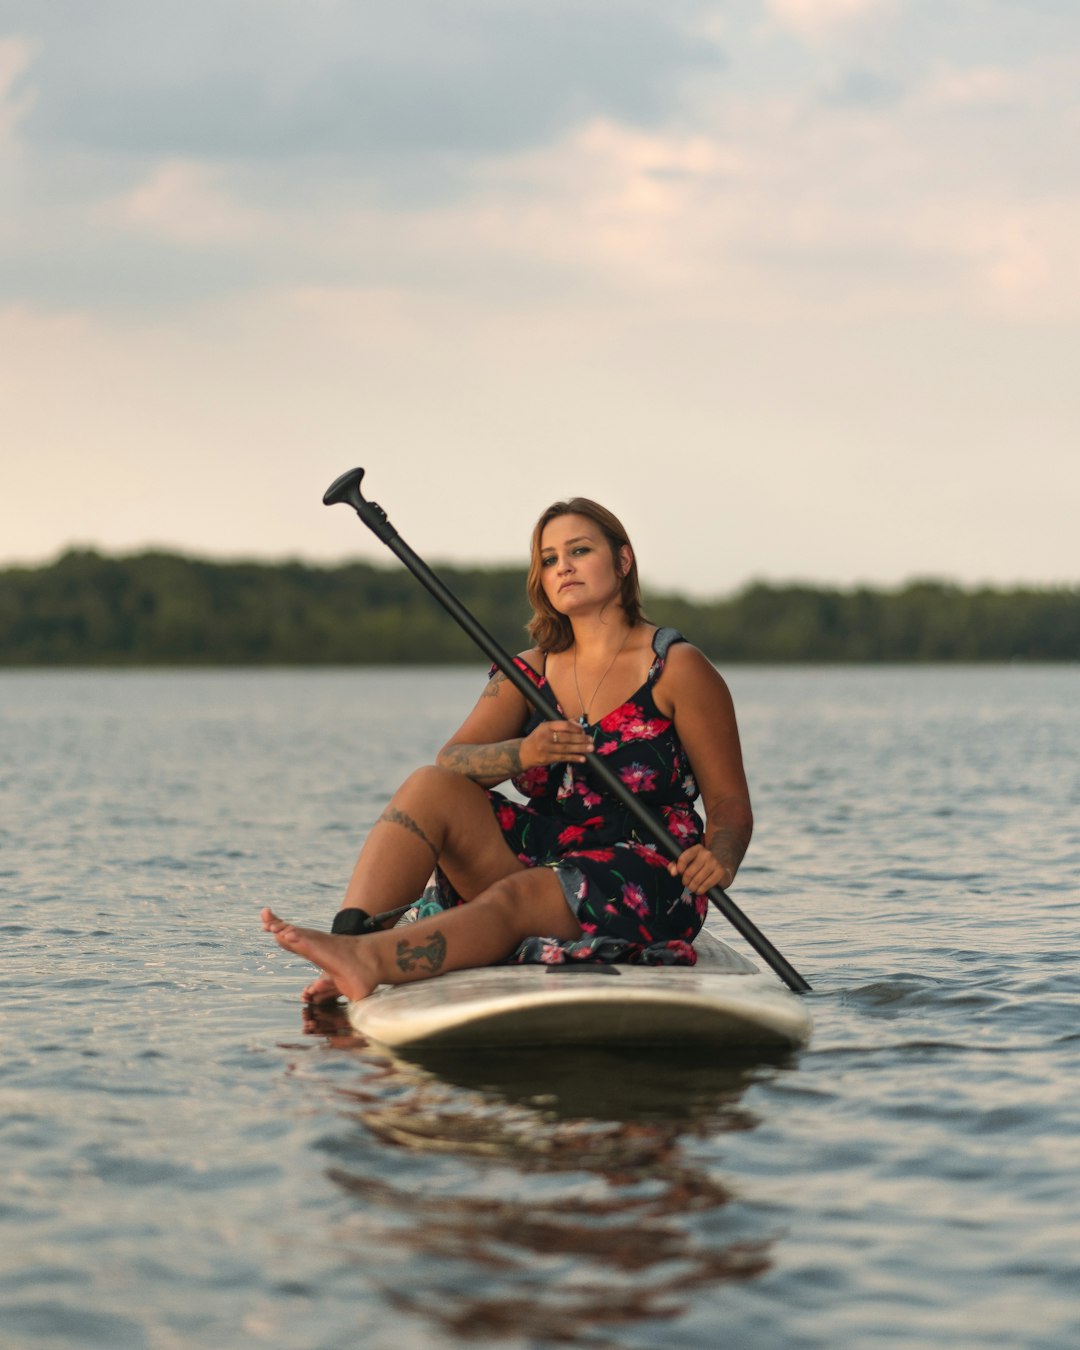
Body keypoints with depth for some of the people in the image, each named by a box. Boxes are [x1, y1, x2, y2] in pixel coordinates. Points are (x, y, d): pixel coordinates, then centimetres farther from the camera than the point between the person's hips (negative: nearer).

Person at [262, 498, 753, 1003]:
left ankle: (367, 961, -57)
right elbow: (451, 762, -4)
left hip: (645, 884, -5)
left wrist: (719, 859, -27)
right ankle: (347, 939, -38)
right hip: (543, 857, 5)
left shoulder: (678, 670, -2)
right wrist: (521, 754, -26)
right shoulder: (529, 672, 11)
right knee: (429, 787, -16)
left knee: (517, 896, -34)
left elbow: (731, 803, -3)